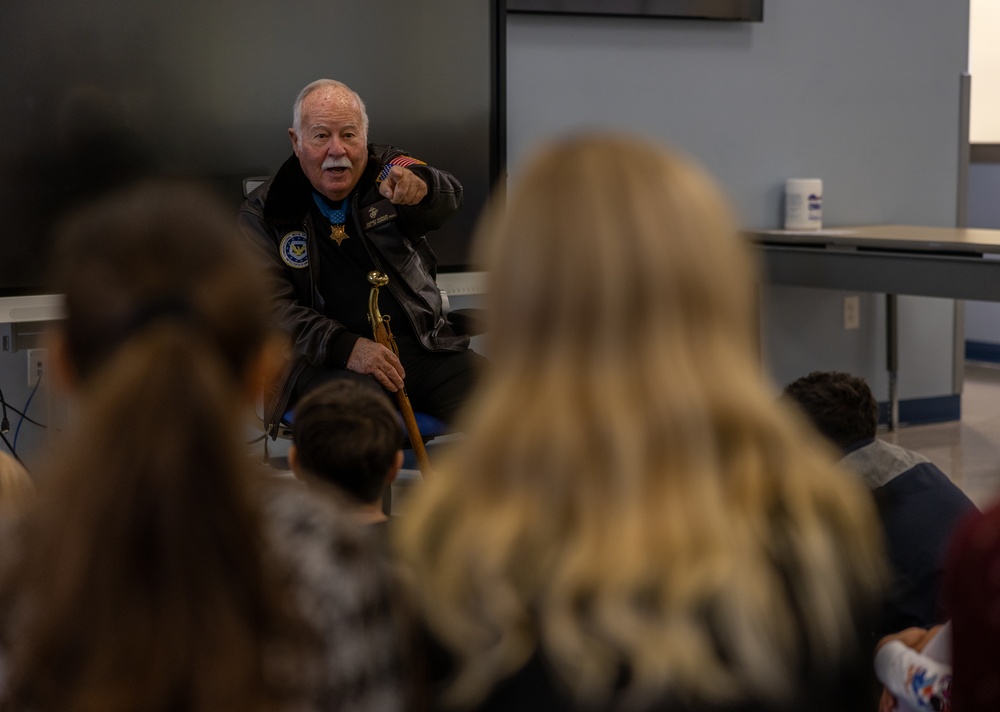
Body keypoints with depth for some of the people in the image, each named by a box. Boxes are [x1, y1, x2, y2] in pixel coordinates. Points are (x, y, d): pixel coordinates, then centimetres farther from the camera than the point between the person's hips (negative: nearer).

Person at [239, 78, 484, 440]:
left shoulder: (386, 172, 8)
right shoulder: (263, 213, 5)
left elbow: (448, 197, -13)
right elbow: (272, 306, -5)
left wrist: (420, 184, -40)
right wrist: (345, 347, -22)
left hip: (420, 347, 3)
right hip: (324, 361, -3)